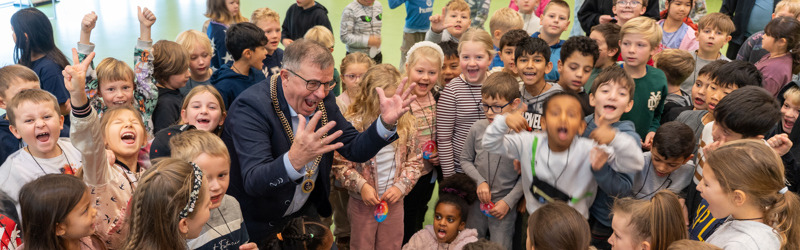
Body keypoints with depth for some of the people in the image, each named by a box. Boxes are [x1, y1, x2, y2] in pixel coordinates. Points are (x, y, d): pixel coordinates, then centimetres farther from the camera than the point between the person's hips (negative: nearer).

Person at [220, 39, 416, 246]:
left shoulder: (323, 100, -8)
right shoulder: (250, 107, -29)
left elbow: (354, 150, -6)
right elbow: (253, 182, -38)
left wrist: (386, 123, -24)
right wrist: (294, 160, -58)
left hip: (306, 210, 6)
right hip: (258, 224, -5)